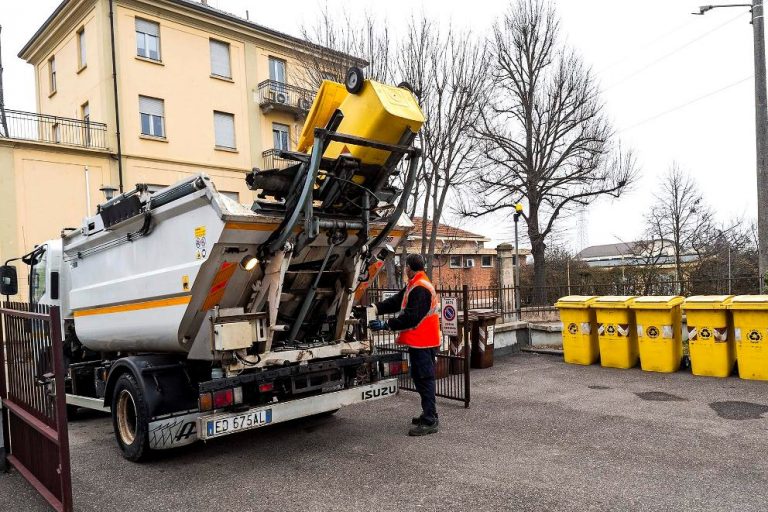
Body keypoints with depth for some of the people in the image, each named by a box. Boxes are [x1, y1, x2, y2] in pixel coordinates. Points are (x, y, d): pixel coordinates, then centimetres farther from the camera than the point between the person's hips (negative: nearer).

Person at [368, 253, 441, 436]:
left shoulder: (420, 289, -19)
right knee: (422, 378, 17)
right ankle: (429, 414, 28)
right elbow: (396, 302, 11)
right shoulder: (413, 286, 16)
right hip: (420, 341, 10)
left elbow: (411, 317, -24)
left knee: (424, 379, -6)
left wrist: (386, 325, -21)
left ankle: (429, 422, 0)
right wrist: (375, 308, -1)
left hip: (422, 342, -10)